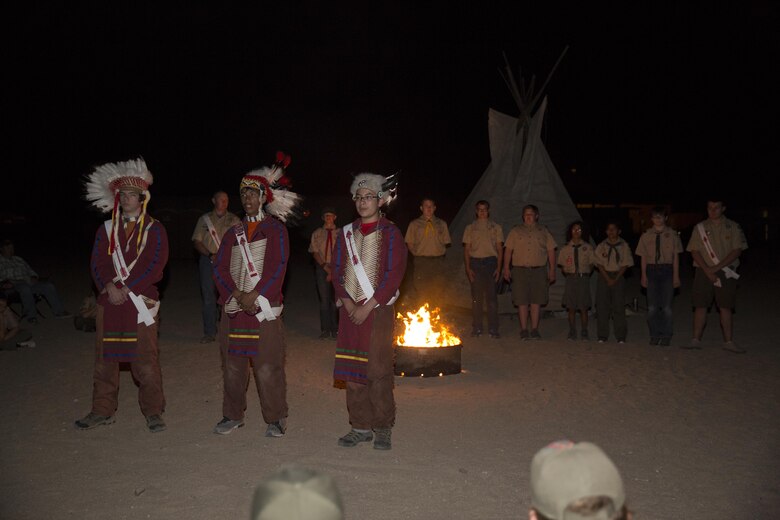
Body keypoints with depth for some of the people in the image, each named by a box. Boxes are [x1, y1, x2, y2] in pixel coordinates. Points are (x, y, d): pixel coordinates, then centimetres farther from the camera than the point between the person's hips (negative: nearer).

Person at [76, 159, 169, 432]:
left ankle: (153, 412, 7)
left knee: (146, 359, -4)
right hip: (109, 301, 4)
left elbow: (154, 265, -8)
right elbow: (98, 263, 5)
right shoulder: (106, 229, 14)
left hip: (141, 301, -4)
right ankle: (102, 410, 21)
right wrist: (110, 286, -13)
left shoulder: (154, 229, 3)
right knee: (105, 358, 9)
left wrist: (126, 288, -14)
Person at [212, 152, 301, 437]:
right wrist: (237, 294, -10)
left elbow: (277, 267, -8)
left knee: (268, 365, -5)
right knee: (233, 363, 8)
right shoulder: (233, 232, 15)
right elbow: (220, 268, 6)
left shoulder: (275, 228, 2)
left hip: (263, 305, -4)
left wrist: (255, 296, -16)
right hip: (234, 306, 5)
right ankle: (233, 415, 21)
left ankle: (275, 419, 6)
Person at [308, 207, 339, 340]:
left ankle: (335, 329, 4)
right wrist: (326, 267, -9)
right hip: (322, 268, 1)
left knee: (335, 299, -2)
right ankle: (325, 330, 5)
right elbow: (315, 252, 3)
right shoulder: (317, 233, 8)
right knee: (324, 299, 0)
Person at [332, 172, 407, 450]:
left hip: (378, 310, -4)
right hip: (350, 311, 4)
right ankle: (361, 426, 17)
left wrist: (368, 307, -13)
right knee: (352, 370, 6)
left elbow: (395, 274, -8)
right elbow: (337, 271, 9)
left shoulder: (390, 233, -2)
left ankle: (383, 429, 9)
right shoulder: (346, 233, 10)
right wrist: (348, 303, -6)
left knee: (378, 369, -3)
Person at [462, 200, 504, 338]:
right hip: (475, 262, 1)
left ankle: (493, 329, -1)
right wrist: (468, 268, -1)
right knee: (476, 297, 1)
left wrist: (498, 267, -2)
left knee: (492, 296, -5)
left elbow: (499, 248, 9)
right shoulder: (470, 228, 13)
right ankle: (476, 328, 6)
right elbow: (467, 249, 10)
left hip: (491, 262, -1)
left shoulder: (496, 227, 12)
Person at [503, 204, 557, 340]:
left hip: (539, 270, 1)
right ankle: (524, 330, 4)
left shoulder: (543, 231, 13)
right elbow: (508, 251, 9)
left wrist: (552, 270, 4)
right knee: (522, 301, -2)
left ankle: (534, 330, 7)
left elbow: (551, 251, 11)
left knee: (536, 301, 1)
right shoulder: (515, 231, 12)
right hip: (520, 269, 0)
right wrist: (506, 268, 0)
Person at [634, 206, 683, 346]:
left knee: (666, 305, -1)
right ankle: (654, 335, 12)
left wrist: (676, 276, -2)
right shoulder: (646, 236, 6)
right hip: (651, 269, 2)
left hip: (667, 269, -2)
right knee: (652, 306, 3)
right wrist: (643, 275, 2)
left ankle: (666, 336, 7)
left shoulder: (672, 235, 1)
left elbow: (676, 256, 2)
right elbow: (643, 257, 7)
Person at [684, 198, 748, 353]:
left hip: (726, 272, 0)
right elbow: (694, 251, 1)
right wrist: (707, 270, -12)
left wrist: (717, 267, -12)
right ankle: (696, 340, 5)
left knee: (726, 307, 2)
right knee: (700, 306, 0)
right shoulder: (700, 228, 7)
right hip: (704, 272, 1)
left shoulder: (733, 227, 4)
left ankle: (728, 341, 8)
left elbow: (737, 250, -3)